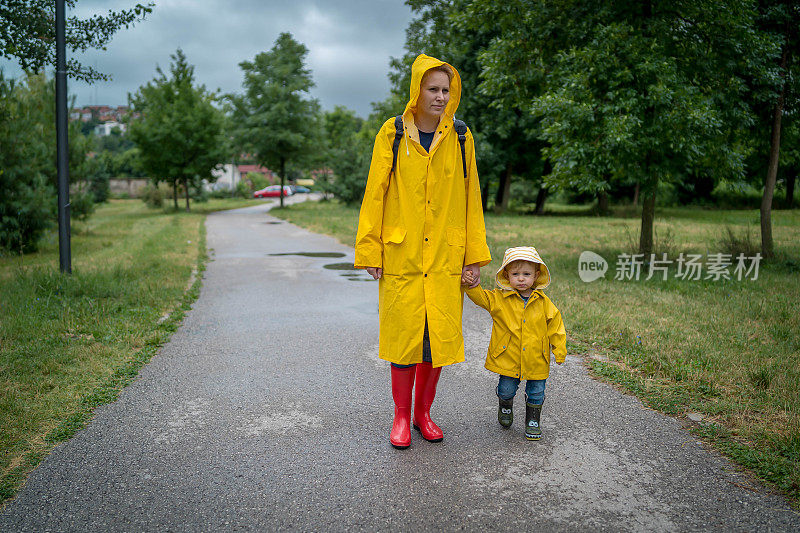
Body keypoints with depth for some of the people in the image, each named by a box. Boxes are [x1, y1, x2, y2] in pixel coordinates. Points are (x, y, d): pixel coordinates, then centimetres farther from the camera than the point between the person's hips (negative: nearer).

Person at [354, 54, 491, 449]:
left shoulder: (460, 138, 5)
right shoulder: (392, 133, -1)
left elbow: (470, 198, 6)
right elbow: (375, 193, -1)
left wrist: (475, 253, 4)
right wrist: (369, 251, -4)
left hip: (445, 257, 2)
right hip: (401, 256, -2)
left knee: (439, 336, 7)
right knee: (403, 335, 4)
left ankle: (423, 413, 25)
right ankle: (401, 416, 21)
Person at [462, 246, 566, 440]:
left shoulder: (543, 303, -1)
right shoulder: (498, 298, -4)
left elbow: (555, 325, 4)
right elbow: (480, 297, -3)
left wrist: (559, 350, 2)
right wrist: (471, 285, -23)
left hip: (536, 359, 1)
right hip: (508, 357, -1)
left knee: (536, 392, 10)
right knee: (506, 389, 7)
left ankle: (533, 421, 31)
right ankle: (505, 406, 40)